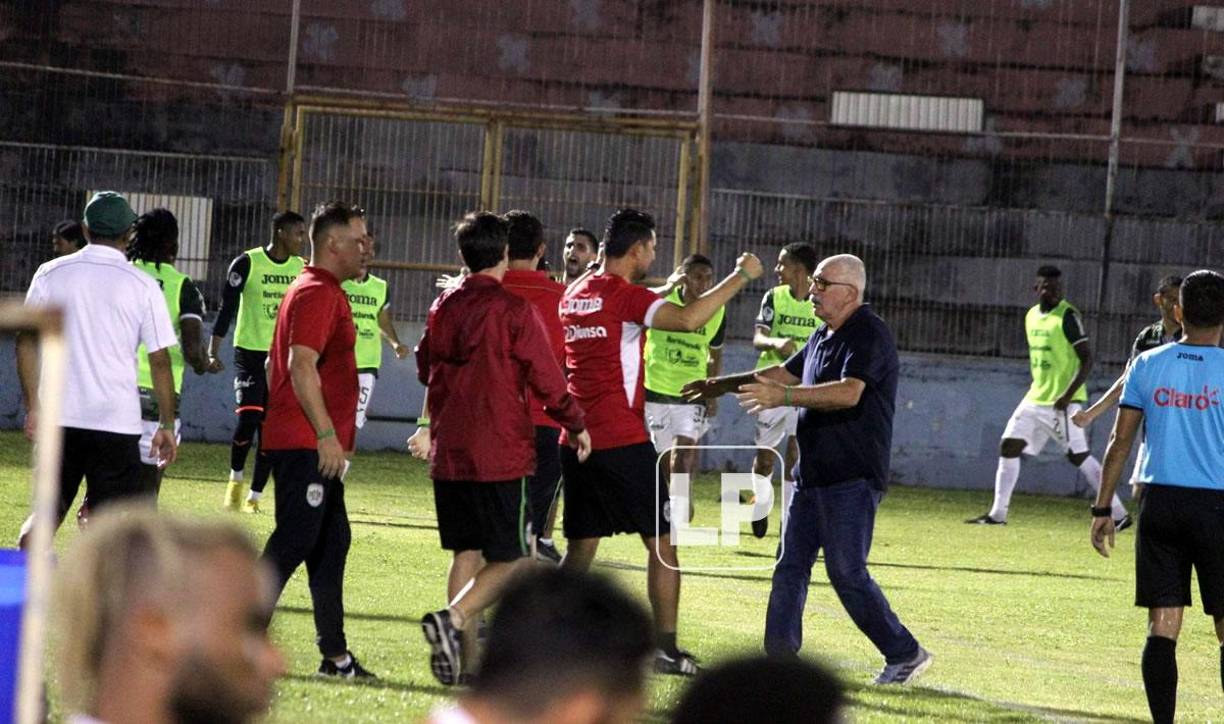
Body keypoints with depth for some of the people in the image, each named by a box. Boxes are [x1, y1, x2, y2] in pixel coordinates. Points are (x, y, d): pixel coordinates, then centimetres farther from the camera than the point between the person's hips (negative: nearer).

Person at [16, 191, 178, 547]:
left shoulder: (51, 274, 4)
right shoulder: (143, 286, -2)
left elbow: (27, 342, 4)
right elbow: (160, 361, -2)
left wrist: (33, 407, 9)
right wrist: (166, 425, 5)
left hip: (58, 418, 3)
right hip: (117, 422, -3)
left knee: (47, 511, 13)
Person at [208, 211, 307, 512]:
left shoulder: (302, 268, 7)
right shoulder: (247, 263, -7)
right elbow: (227, 309, -4)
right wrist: (213, 352, -9)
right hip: (250, 352, -4)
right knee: (248, 417, -16)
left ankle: (255, 496, 11)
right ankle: (236, 479, 8)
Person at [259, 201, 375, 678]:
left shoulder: (321, 292, 20)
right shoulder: (318, 294, -12)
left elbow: (275, 364, 26)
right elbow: (302, 366, -22)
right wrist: (326, 434, -22)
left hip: (316, 446, 11)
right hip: (305, 443, -11)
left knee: (331, 543, 11)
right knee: (294, 542, -10)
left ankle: (335, 654, 13)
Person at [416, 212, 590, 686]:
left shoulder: (443, 307, 7)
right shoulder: (515, 310, -10)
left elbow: (425, 368, 20)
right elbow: (547, 379, -9)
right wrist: (576, 426, 5)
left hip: (449, 452, 6)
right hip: (501, 455, -6)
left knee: (465, 553, 12)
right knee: (511, 559, -1)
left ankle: (467, 659, 7)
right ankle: (453, 619, -24)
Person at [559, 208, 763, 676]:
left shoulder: (575, 294, 13)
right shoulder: (622, 295, -10)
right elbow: (689, 320, -25)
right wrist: (741, 277, -15)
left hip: (577, 440, 7)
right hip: (622, 440, -7)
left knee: (581, 547, 11)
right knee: (662, 542, 1)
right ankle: (666, 649, -2)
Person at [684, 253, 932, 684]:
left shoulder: (869, 335, -15)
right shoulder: (823, 336, 16)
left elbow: (848, 392, -30)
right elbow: (787, 372, 31)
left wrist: (783, 396, -36)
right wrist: (724, 385, 28)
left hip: (852, 479, -10)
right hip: (812, 473, 10)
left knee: (847, 573, -10)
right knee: (790, 566, 7)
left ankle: (904, 654, 0)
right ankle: (780, 659, 9)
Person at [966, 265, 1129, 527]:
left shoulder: (1068, 317, -12)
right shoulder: (1032, 316, 11)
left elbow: (1087, 360, -16)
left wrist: (1068, 395, -22)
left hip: (1062, 402, -8)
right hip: (1035, 398, 8)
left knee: (1079, 456, -8)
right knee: (1009, 446, 3)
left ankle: (1119, 514, -4)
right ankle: (997, 513, 9)